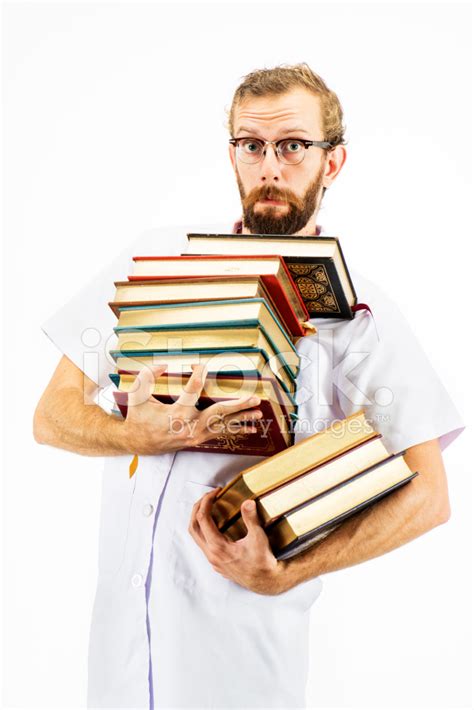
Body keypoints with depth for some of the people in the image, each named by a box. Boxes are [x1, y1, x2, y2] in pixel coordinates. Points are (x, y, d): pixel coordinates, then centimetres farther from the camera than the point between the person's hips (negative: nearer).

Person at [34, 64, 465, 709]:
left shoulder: (354, 307, -6)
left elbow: (427, 496, -10)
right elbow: (52, 415, 1)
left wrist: (285, 574, -20)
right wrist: (138, 437, -19)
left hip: (246, 620, -2)